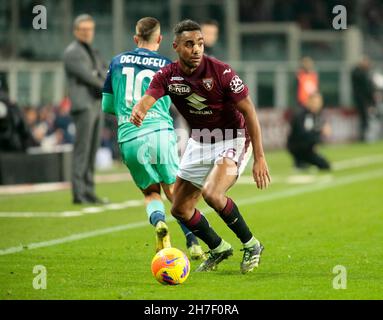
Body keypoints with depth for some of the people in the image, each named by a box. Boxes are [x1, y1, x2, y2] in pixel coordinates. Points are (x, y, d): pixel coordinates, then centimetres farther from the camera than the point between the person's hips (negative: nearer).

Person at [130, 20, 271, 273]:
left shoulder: (221, 72, -22)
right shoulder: (167, 76, -10)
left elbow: (249, 111, -19)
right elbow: (147, 100, -26)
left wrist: (259, 158, -23)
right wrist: (138, 112, -53)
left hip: (233, 140, -6)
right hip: (199, 143, 6)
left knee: (211, 193, -30)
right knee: (180, 209, 8)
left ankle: (251, 245, -9)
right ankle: (219, 248, 32)